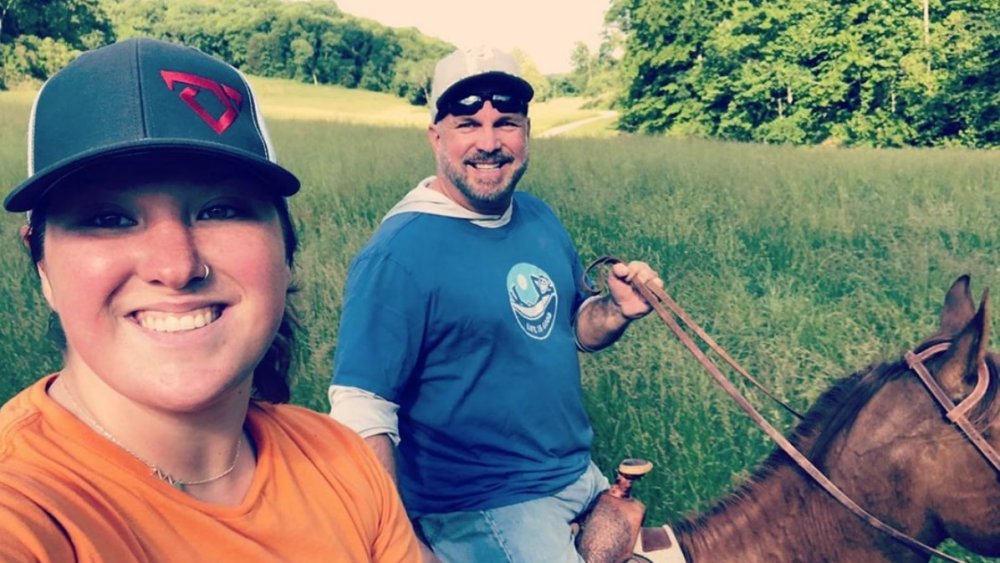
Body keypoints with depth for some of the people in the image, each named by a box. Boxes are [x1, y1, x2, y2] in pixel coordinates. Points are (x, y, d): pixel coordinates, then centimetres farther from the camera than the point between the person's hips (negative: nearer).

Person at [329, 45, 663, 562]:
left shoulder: (541, 220, 2)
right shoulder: (399, 254, -20)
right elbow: (362, 415, -22)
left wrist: (618, 310, -5)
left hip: (584, 479, 8)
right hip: (479, 512, -7)